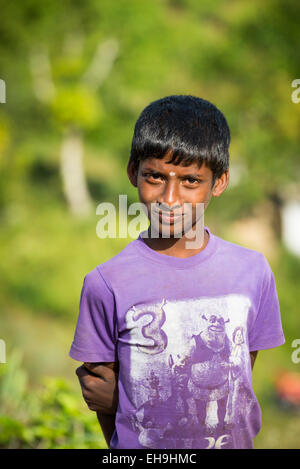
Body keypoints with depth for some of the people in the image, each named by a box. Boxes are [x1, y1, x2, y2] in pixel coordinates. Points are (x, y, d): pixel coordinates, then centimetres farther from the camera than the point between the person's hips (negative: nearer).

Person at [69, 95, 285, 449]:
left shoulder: (252, 271, -3)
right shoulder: (107, 284, -11)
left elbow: (243, 380, 5)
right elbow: (101, 393, -3)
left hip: (231, 442, 2)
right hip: (140, 447, -2)